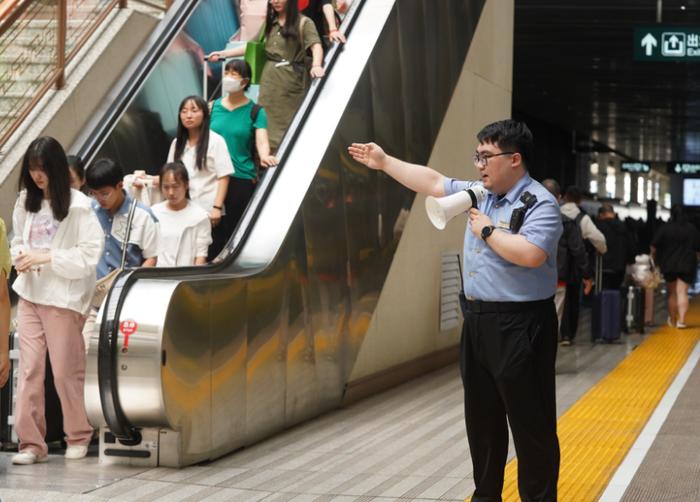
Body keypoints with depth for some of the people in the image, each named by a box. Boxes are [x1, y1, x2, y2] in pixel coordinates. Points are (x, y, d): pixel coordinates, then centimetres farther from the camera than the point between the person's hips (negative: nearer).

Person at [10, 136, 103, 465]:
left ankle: (79, 436, 22)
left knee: (66, 371, 3)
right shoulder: (25, 201, 7)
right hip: (29, 294, 5)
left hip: (64, 297, -5)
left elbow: (90, 254, -12)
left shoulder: (78, 206, -11)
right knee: (29, 369, 1)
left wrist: (47, 258, -18)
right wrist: (21, 256, -3)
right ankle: (31, 442, 5)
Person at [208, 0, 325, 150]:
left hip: (291, 79, -5)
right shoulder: (269, 23, 15)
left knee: (288, 122, -2)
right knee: (268, 122, 2)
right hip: (269, 79, 5)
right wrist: (223, 54, 13)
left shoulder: (303, 22, -2)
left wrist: (316, 65, -36)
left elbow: (316, 46, -16)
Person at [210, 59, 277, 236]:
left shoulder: (255, 112, 0)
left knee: (236, 229, 2)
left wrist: (264, 156, -33)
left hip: (242, 179, -2)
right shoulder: (213, 107, 8)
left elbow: (261, 141, -12)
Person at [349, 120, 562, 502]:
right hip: (478, 322, 9)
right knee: (481, 418, 15)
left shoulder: (540, 204, -13)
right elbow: (433, 183, 24)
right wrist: (385, 162, 27)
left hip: (519, 326, -9)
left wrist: (487, 230, -15)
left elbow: (530, 255, -28)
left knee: (530, 422, -3)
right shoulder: (479, 194, 12)